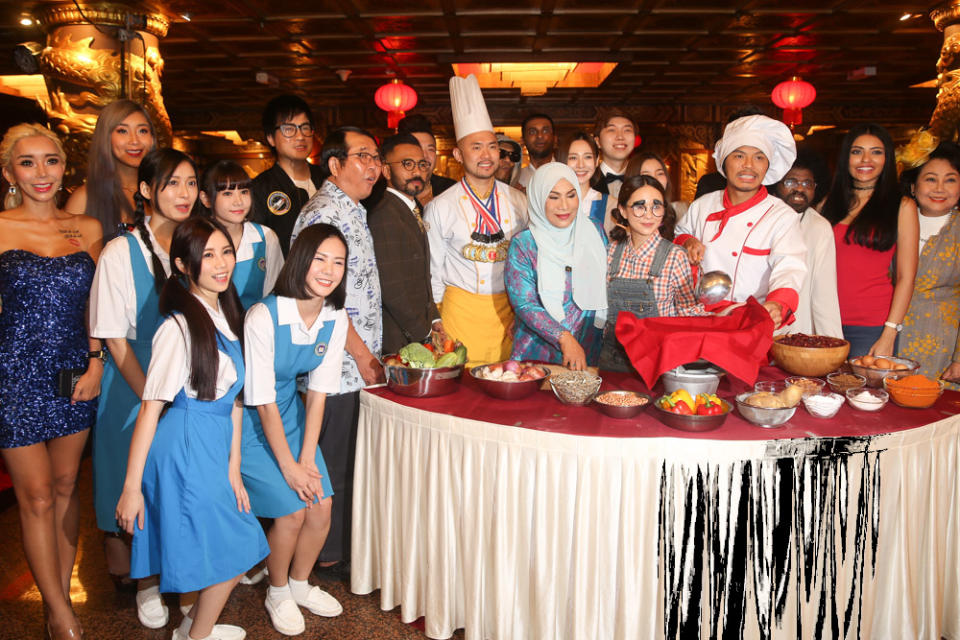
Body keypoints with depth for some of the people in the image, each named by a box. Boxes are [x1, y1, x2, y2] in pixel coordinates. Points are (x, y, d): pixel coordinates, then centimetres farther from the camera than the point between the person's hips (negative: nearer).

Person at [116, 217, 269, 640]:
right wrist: (131, 487, -14)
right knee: (233, 550, 6)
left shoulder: (226, 315, 6)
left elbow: (232, 398, 7)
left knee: (234, 548, 18)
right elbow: (151, 408, -17)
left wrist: (233, 468, 6)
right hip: (185, 450, -8)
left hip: (214, 448, 8)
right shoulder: (179, 327, -20)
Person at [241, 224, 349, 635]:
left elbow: (318, 392, -3)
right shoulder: (264, 317, -26)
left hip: (294, 415, 5)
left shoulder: (335, 319, -9)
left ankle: (300, 584, 29)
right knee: (292, 511, -10)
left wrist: (307, 458, -6)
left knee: (321, 507, 0)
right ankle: (277, 594, 20)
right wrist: (289, 466, -15)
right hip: (252, 423, -5)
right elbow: (263, 402, -20)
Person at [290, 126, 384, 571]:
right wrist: (362, 355, -14)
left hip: (357, 364, 9)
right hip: (339, 365, -9)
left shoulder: (353, 211, 15)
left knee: (350, 462, 18)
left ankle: (345, 545, 32)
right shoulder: (324, 214, -15)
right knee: (333, 463, 4)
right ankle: (330, 554, 20)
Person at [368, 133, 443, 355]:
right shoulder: (384, 215, -15)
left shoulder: (413, 211, 15)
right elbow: (391, 289, -20)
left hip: (422, 335, 8)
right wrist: (424, 333, -13)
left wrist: (434, 319, 9)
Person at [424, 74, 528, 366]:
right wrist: (441, 325, 2)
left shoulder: (518, 201, 5)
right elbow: (433, 272, 4)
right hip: (461, 309, -2)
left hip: (509, 309, 2)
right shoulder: (440, 207, -2)